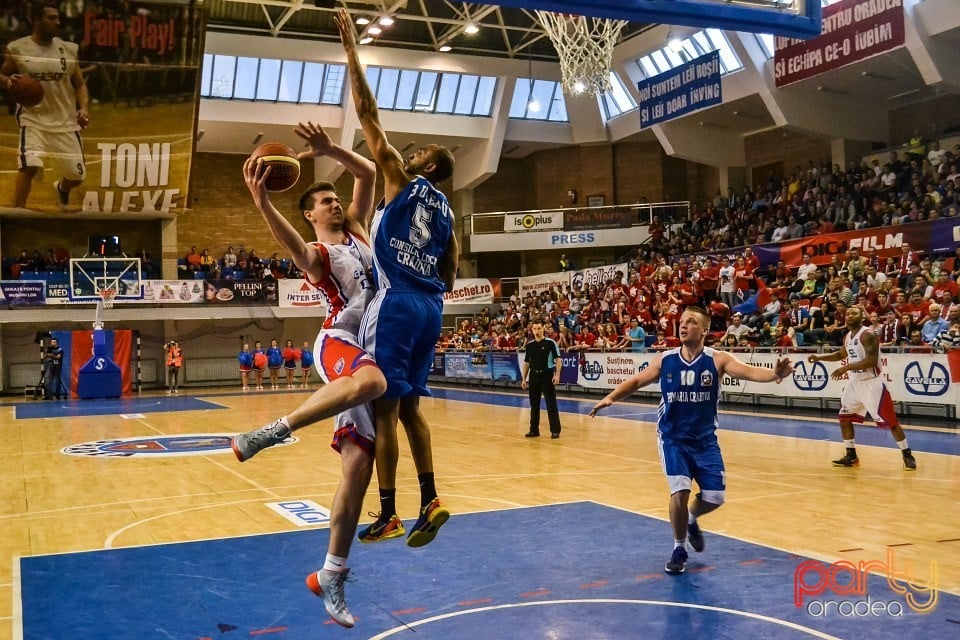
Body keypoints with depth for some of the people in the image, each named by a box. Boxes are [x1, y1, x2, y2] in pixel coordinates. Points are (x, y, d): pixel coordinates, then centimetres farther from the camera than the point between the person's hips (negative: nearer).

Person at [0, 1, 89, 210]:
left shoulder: (69, 49, 2)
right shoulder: (17, 48, -4)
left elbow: (80, 84, 9)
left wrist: (84, 108, -9)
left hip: (66, 122, 3)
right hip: (33, 120, -3)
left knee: (77, 175, 9)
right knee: (29, 167, -24)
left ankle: (61, 189, 47)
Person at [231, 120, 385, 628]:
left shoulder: (356, 230, 22)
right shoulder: (316, 254, 3)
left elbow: (369, 174, 16)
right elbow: (292, 246, -23)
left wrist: (329, 150, 2)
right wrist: (262, 202, -40)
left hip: (370, 349, 6)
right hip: (340, 342, -6)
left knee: (357, 466, 0)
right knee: (369, 380, -44)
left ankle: (331, 576, 6)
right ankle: (273, 431, -33)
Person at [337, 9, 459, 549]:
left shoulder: (401, 180, 0)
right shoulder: (447, 212, 18)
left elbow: (369, 114, -2)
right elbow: (449, 279, 18)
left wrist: (352, 50, 2)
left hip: (397, 302, -7)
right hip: (430, 307, 7)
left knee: (384, 408, -3)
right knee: (409, 404, 15)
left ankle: (388, 516, 1)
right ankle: (431, 500, 12)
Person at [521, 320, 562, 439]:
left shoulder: (550, 343, -5)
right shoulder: (529, 345, 8)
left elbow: (557, 359, -6)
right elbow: (526, 363, 14)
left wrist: (557, 374, -16)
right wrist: (524, 378, 10)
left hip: (547, 375, -4)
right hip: (533, 376, 5)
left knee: (551, 404, -3)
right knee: (534, 404, 8)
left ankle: (555, 430, 2)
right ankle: (534, 430, 16)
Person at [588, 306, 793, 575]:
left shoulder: (717, 359, -10)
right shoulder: (664, 360, -6)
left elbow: (748, 371, -26)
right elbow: (636, 380, 4)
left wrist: (774, 373, -46)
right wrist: (611, 397, -11)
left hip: (705, 439, 1)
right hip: (672, 438, -1)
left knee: (715, 496, -1)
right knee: (680, 491, -15)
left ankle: (692, 520, 36)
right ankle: (679, 549, 9)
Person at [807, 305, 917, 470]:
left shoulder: (867, 335, -17)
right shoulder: (847, 336, 9)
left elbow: (871, 360, -29)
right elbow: (841, 354, 29)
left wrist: (846, 368, -31)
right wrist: (820, 357, 17)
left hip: (871, 383, -9)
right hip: (855, 382, 9)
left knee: (890, 421, -6)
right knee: (844, 418, 8)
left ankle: (907, 455, 4)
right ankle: (851, 456, 18)